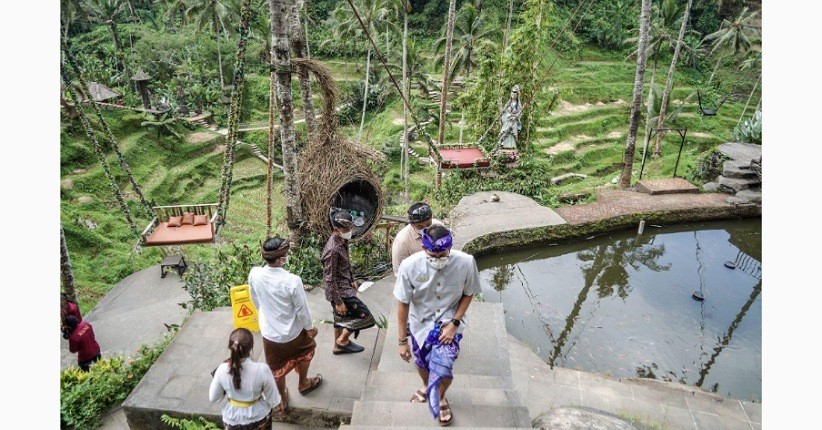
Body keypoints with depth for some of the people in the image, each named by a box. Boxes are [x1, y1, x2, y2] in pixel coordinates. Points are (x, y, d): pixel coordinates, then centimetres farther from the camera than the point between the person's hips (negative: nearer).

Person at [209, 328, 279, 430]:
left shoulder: (222, 370, -24)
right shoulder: (262, 369, -29)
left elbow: (213, 399, -6)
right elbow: (273, 400, -16)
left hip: (232, 420, 2)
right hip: (258, 419, -1)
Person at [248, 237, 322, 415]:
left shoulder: (254, 274, -18)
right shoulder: (292, 281, -32)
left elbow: (256, 301, 1)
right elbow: (301, 310, -19)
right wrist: (310, 328, 0)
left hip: (268, 332, 3)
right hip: (292, 332, -3)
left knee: (277, 368, 23)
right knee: (306, 350, 30)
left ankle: (282, 401, 43)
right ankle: (303, 383, 51)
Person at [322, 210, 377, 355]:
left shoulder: (343, 241, -1)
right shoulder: (333, 249, -29)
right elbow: (329, 279, -25)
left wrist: (352, 279, 21)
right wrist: (338, 302, -21)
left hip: (344, 286, 9)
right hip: (339, 290, -9)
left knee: (341, 317, 23)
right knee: (363, 315, -4)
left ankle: (338, 346, 40)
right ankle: (343, 340, 15)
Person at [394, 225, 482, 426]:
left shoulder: (466, 262, -26)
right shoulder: (410, 266, -27)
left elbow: (468, 294, -7)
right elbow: (403, 303, -14)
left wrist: (454, 323, -15)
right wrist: (403, 340, -8)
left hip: (449, 323, -1)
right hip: (420, 323, 1)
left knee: (442, 370, -9)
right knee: (422, 363, 21)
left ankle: (441, 398, 28)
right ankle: (426, 387, 58)